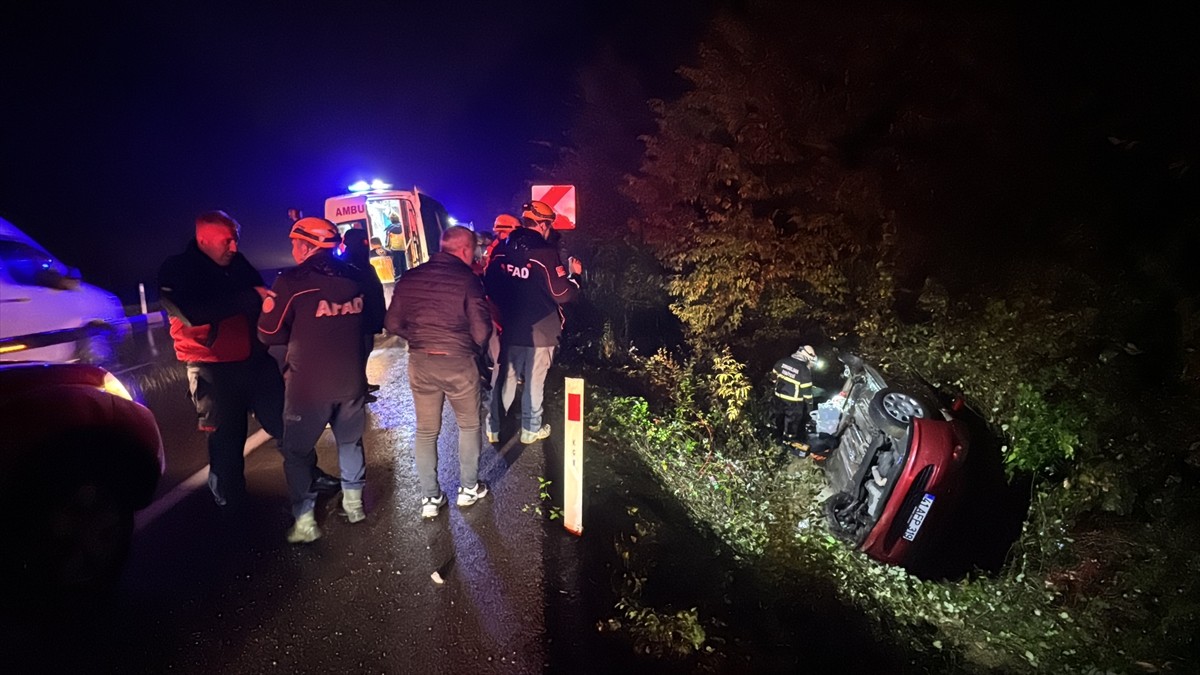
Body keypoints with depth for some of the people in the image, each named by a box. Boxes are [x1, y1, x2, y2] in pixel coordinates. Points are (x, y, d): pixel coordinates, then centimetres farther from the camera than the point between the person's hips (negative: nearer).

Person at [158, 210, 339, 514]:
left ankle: (309, 477, 29)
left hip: (256, 360, 4)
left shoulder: (238, 263, 5)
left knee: (285, 423, 11)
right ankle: (230, 502, 29)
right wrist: (252, 296, -25)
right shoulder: (176, 271, -8)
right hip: (214, 369, -4)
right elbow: (194, 313, -26)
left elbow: (262, 297, 19)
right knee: (226, 440, 9)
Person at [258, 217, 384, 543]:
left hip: (309, 383, -4)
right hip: (351, 379, 4)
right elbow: (375, 317, 12)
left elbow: (269, 333, -10)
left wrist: (301, 331, 7)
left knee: (298, 450, 13)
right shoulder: (355, 277, 0)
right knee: (350, 441, 21)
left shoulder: (292, 281, -14)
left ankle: (304, 521, 17)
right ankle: (354, 502, 32)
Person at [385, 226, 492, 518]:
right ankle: (469, 488, 27)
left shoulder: (410, 278, 0)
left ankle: (430, 498, 23)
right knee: (469, 425, 17)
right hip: (458, 362, -3)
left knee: (426, 432, 15)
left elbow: (393, 324, 1)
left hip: (420, 363, 4)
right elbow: (482, 329, -15)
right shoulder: (467, 278, -12)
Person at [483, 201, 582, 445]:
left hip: (510, 329, 5)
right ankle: (530, 429, 23)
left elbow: (489, 286, 9)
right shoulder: (545, 253, -17)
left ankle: (493, 428, 24)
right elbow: (562, 294, -16)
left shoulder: (501, 250, 1)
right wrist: (575, 275, 1)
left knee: (506, 378, 16)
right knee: (534, 382, 10)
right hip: (540, 331, -5)